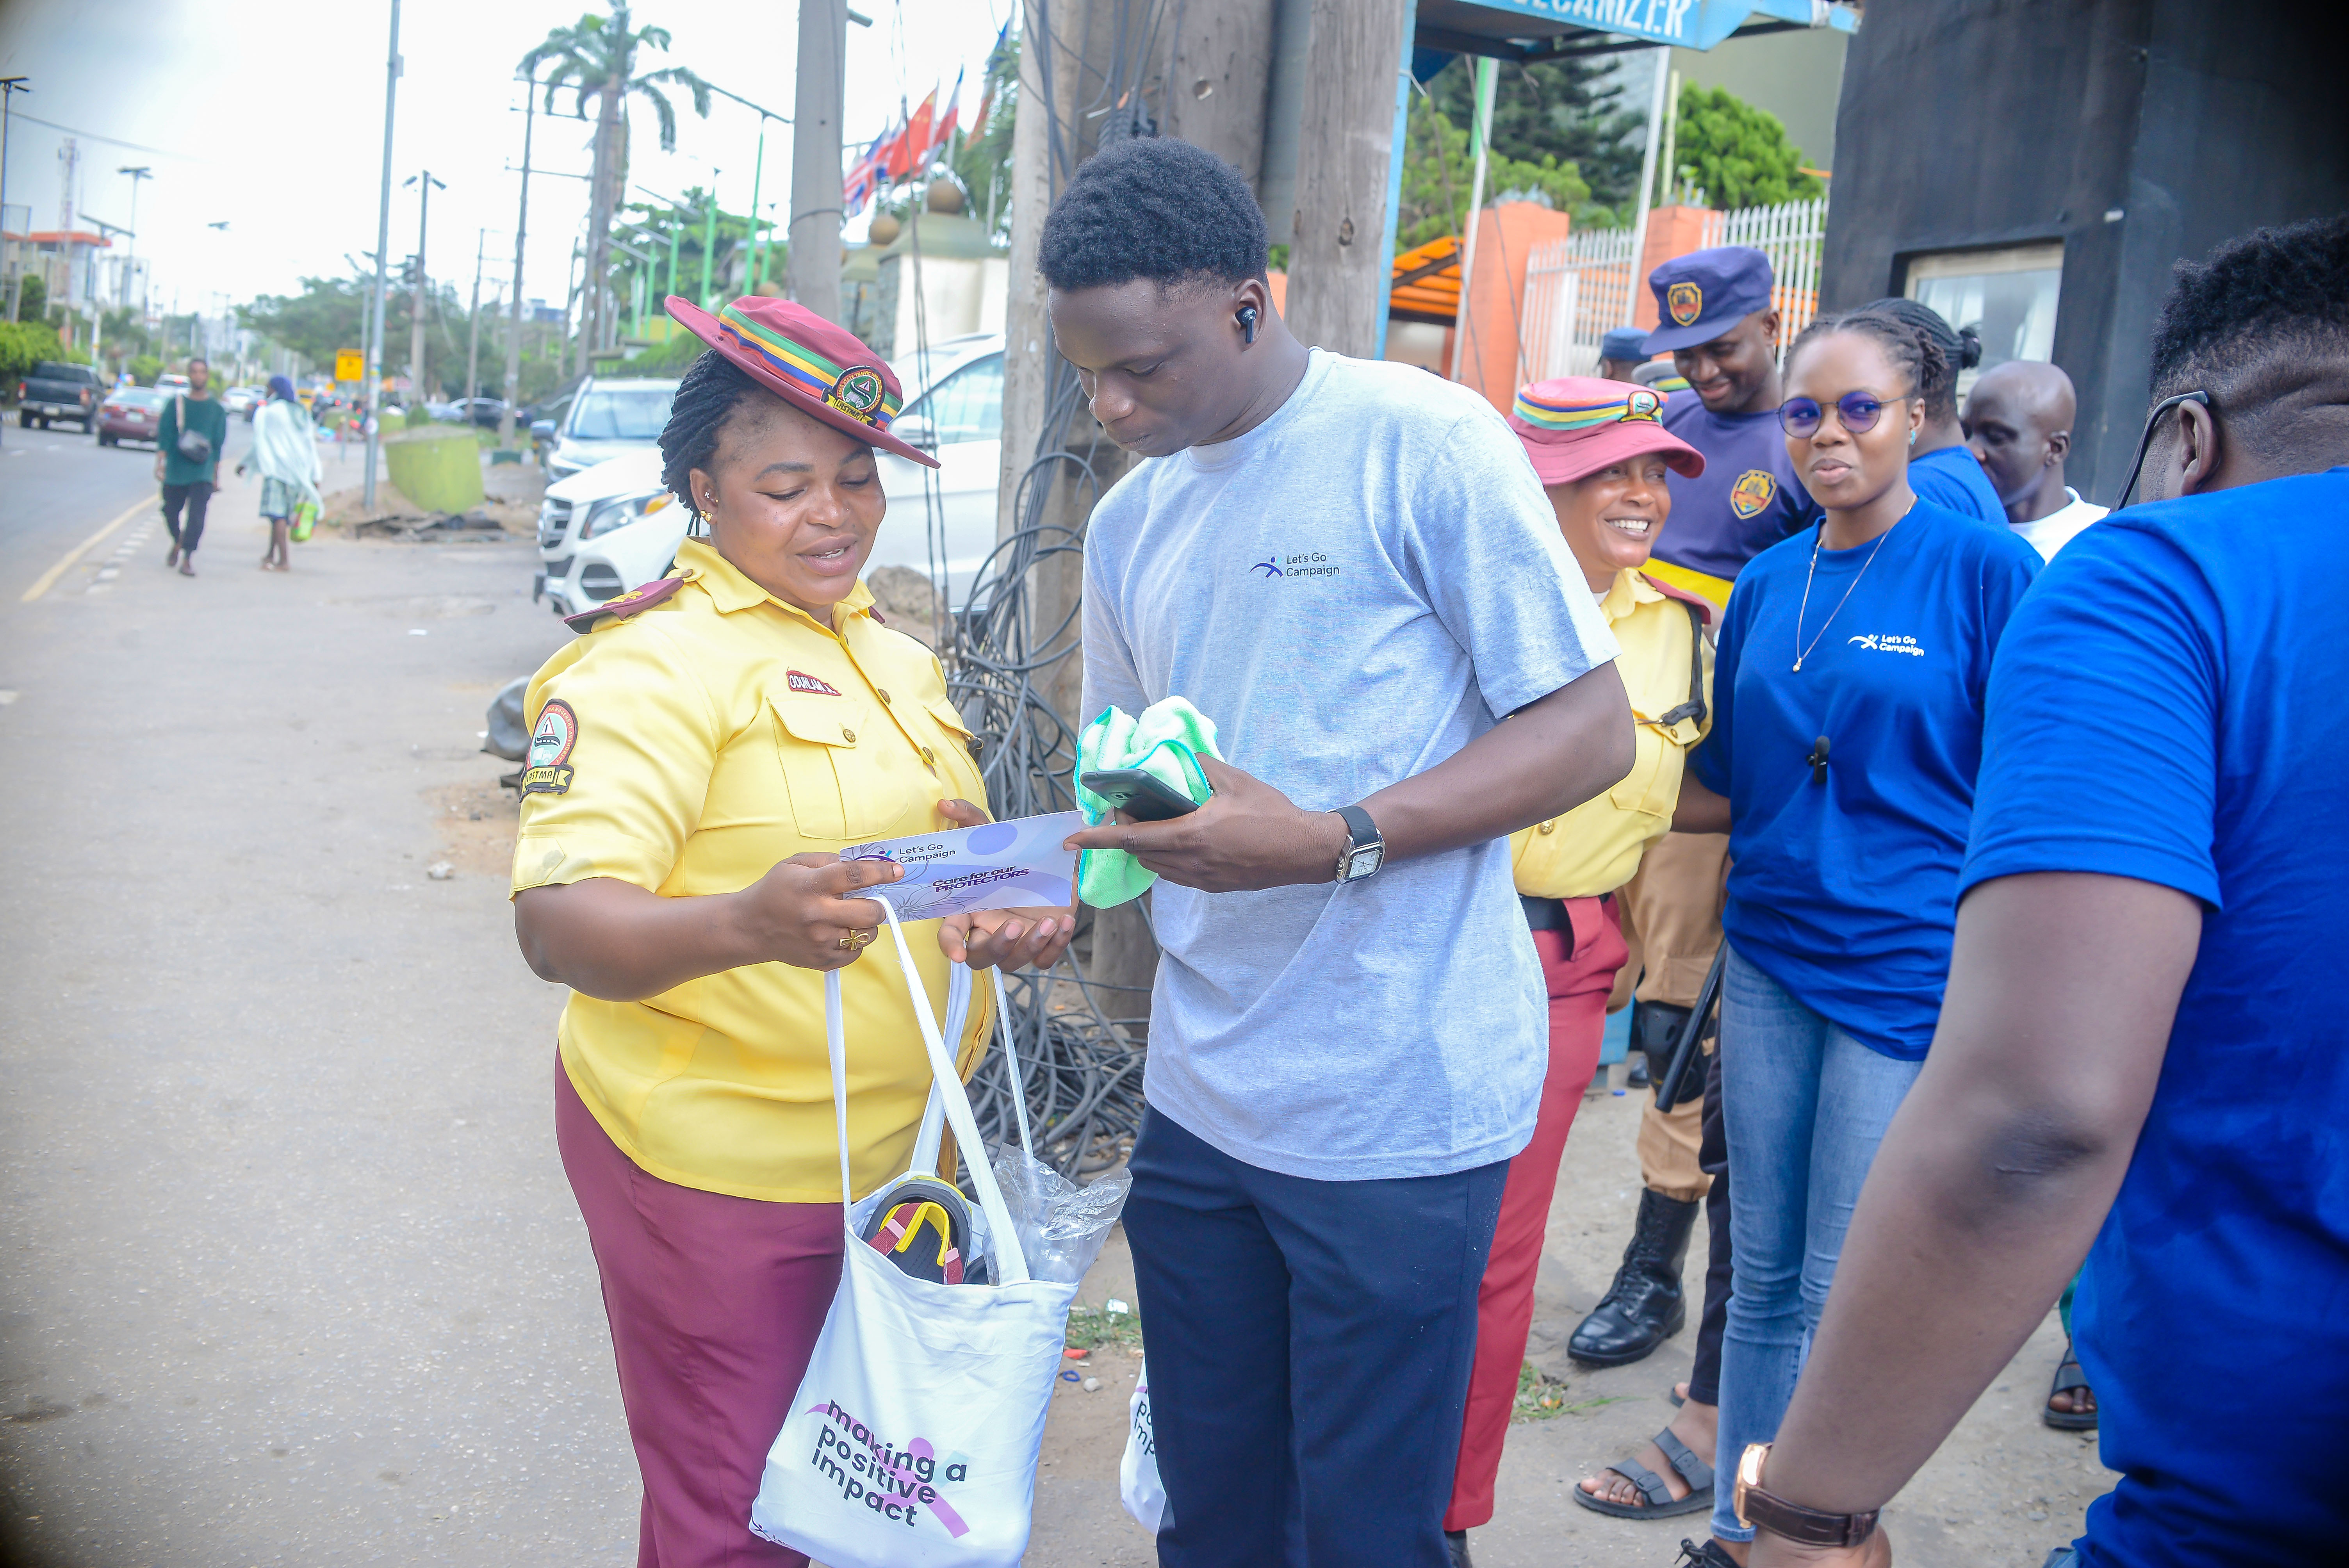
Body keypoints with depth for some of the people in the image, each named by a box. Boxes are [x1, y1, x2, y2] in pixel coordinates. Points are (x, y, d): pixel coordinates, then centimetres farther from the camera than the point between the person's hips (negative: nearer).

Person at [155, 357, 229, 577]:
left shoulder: (216, 409, 7)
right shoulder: (176, 404, 4)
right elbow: (164, 435, 1)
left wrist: (216, 472, 11)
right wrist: (160, 462, -8)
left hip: (203, 471, -1)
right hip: (176, 468, 1)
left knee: (197, 515, -12)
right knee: (171, 511, 10)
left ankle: (188, 558, -10)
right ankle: (178, 543, 38)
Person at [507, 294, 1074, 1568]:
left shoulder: (890, 654, 11)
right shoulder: (654, 660, -16)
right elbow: (558, 924, -27)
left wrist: (1016, 911, -2)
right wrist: (748, 925, -46)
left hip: (893, 1159, 8)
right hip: (722, 1173, -8)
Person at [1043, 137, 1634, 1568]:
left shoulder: (1423, 444, -11)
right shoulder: (1129, 521, 10)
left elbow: (1593, 730, -12)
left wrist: (1331, 843, -23)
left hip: (1400, 1110, -6)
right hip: (1199, 1098, 6)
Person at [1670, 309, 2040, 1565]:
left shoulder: (1985, 567, -6)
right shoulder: (1768, 584, 9)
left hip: (1909, 975, -5)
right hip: (1769, 957, 5)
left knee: (1842, 1298, 4)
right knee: (1764, 1276, 14)